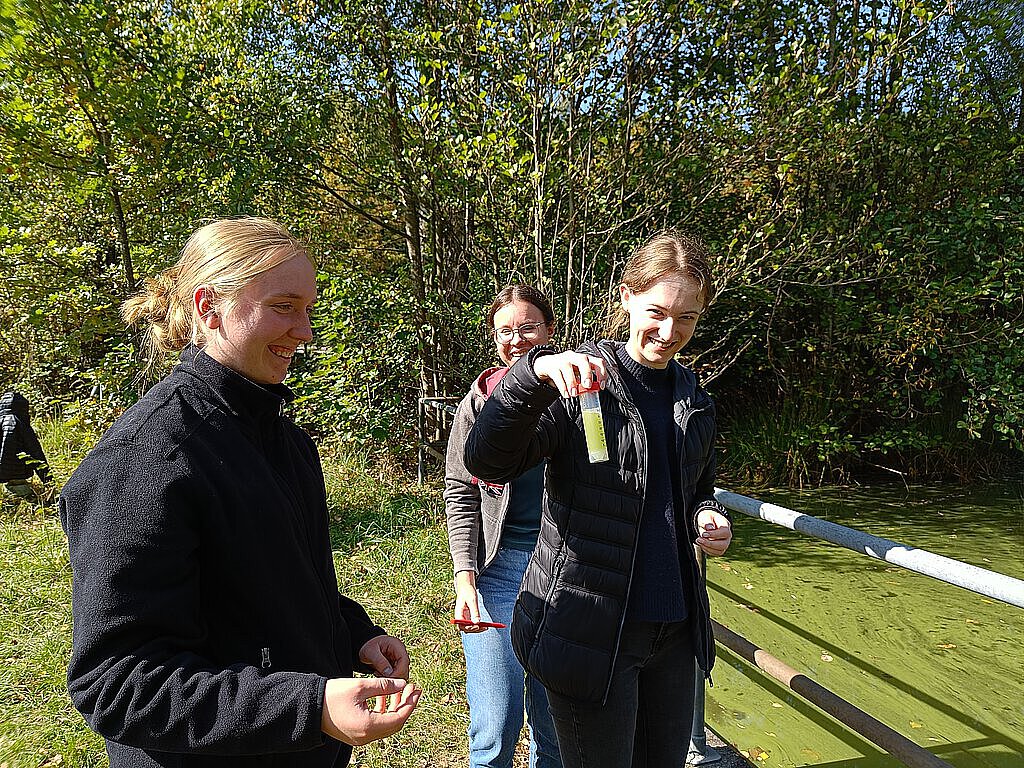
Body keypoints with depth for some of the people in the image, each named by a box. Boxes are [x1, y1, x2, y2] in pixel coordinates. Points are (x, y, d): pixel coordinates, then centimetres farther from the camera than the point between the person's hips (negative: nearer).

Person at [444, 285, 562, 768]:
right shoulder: (480, 401, 0)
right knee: (496, 729, -1)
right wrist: (465, 579, -9)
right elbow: (460, 494, 1)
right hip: (498, 562, -1)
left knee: (556, 723, 14)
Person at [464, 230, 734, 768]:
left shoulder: (695, 402, 8)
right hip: (590, 630, -6)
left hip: (673, 628, 6)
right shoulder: (580, 380, -11)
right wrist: (534, 374, -39)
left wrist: (709, 519, -1)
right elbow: (486, 462, -23)